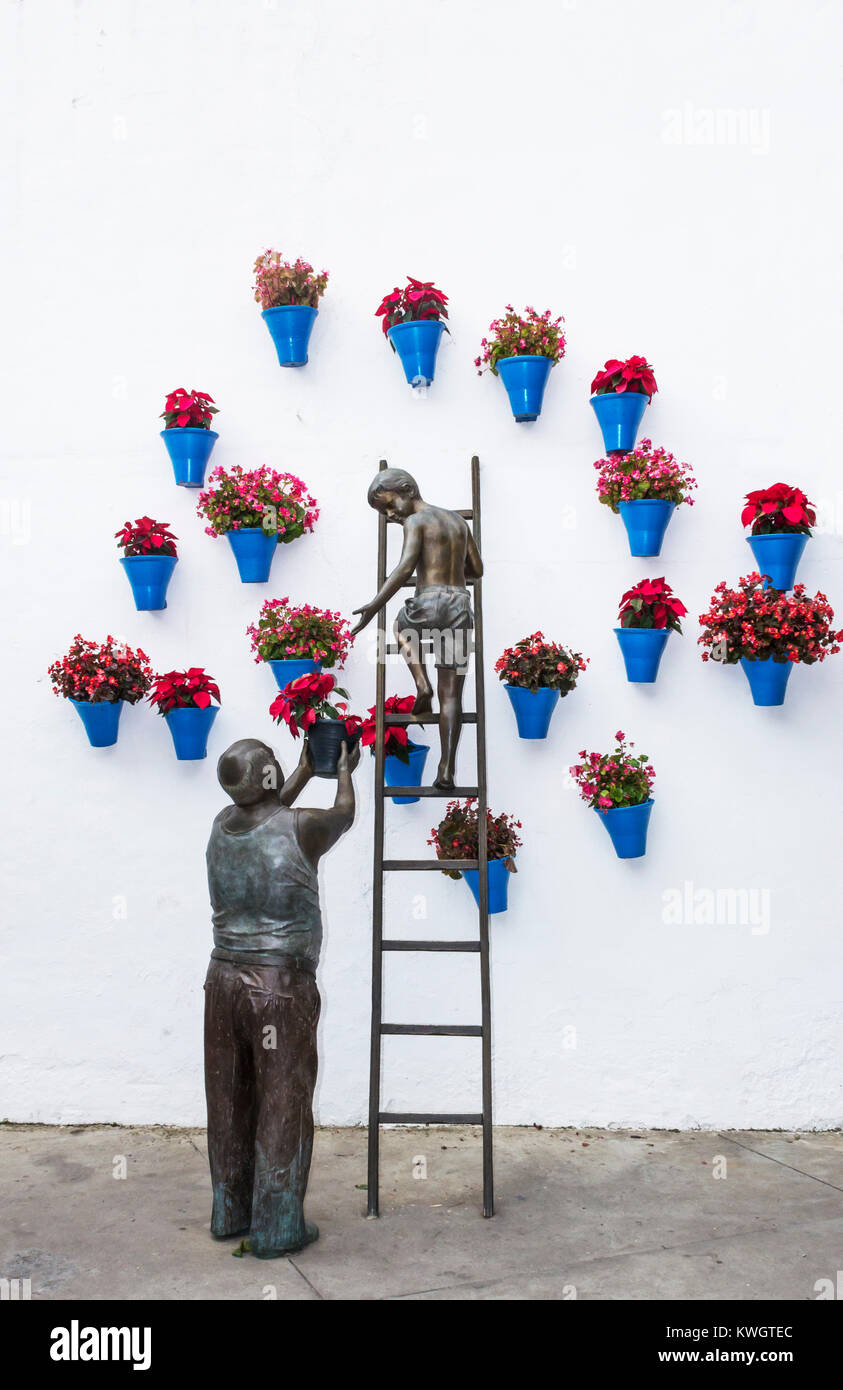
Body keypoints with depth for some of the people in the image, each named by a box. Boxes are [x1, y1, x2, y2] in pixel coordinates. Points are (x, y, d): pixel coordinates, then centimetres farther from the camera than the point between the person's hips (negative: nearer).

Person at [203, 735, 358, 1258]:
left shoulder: (222, 825, 2)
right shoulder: (302, 829, -14)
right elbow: (344, 816, 9)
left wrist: (307, 770, 37)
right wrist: (346, 771, 29)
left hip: (225, 980, 6)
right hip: (282, 987, -6)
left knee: (231, 1102, 16)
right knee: (282, 1107, 5)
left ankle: (230, 1213, 30)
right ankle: (276, 1229, 13)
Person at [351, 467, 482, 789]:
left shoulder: (415, 521, -1)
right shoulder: (459, 520, 19)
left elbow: (404, 568, -16)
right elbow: (477, 570, 26)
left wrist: (374, 605, -20)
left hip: (428, 604, -5)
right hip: (460, 606, 5)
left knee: (402, 626, 34)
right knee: (451, 696, 6)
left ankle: (422, 684, 14)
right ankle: (446, 770, -1)